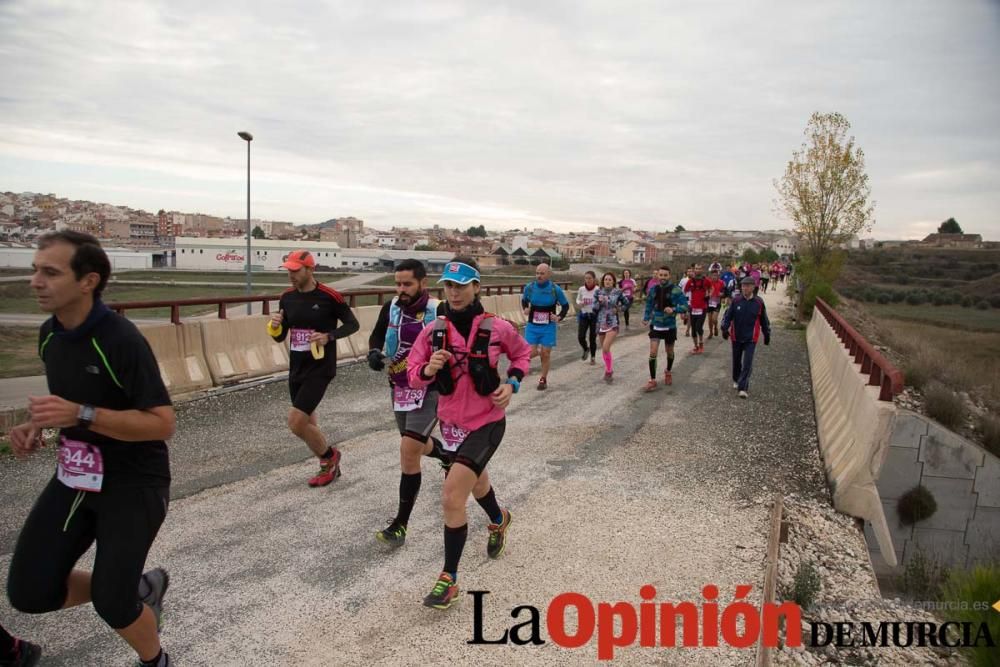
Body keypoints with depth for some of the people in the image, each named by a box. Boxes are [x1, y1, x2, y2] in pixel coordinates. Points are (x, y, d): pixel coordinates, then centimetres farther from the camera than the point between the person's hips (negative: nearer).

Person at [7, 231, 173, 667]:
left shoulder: (121, 340, -23)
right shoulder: (50, 334, 2)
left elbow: (163, 423, -24)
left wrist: (81, 415, -32)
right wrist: (37, 425, -1)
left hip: (134, 483, -7)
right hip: (76, 475, 8)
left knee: (110, 602, -7)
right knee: (28, 593, 3)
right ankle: (140, 588, 26)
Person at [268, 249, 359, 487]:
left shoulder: (329, 296, -12)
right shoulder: (287, 298, 5)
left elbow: (353, 324, -3)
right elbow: (280, 337, 12)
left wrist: (329, 336, -18)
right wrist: (275, 327, -10)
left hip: (320, 369, -7)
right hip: (296, 369, 7)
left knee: (296, 423, -14)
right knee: (307, 424, 14)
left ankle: (329, 456, 11)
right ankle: (329, 466, 34)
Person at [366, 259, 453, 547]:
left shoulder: (439, 311, -18)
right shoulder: (391, 308, -3)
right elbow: (377, 335, 13)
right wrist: (374, 352, -8)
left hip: (430, 390, -6)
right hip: (399, 388, 6)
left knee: (409, 450, -15)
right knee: (418, 445, 23)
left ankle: (401, 524, -3)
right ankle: (447, 457, 59)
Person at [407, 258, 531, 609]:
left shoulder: (496, 328, -13)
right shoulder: (434, 330, -8)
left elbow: (522, 353, 6)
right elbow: (414, 375, -4)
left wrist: (511, 383, -10)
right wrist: (428, 370, -26)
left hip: (487, 423, -4)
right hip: (451, 421, 4)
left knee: (452, 497, -14)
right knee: (477, 481, 28)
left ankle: (449, 579, 2)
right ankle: (499, 520, 62)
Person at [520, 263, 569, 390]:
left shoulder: (555, 289, -10)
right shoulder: (529, 287, -7)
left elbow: (565, 305, 5)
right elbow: (524, 300, 14)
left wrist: (559, 317, -11)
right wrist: (525, 309, -7)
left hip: (548, 327, -1)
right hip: (532, 326, 1)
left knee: (546, 354, 3)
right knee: (531, 353, -7)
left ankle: (543, 379, 23)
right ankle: (539, 352, 31)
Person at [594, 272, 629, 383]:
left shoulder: (618, 292, -4)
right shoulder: (599, 292, 2)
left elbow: (627, 303, 10)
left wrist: (619, 309, -4)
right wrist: (599, 302, -17)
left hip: (613, 323, -4)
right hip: (601, 323, 4)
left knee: (606, 348, -18)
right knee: (604, 349, 12)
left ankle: (609, 372, -3)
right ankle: (608, 370, 30)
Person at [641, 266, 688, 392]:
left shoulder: (675, 290, -13)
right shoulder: (653, 289, -2)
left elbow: (685, 306, -15)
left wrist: (674, 309, -32)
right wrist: (646, 318, 0)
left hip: (670, 326, -1)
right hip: (655, 325, 2)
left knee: (669, 352, 17)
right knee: (653, 352, -9)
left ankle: (668, 372, 44)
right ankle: (652, 380, -1)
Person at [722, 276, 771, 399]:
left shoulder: (759, 302, -4)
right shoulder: (736, 301, -4)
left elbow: (764, 320, 6)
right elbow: (728, 315, 0)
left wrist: (767, 335, 11)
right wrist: (725, 328, -13)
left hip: (751, 338, -2)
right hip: (736, 337, 2)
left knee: (747, 363, -10)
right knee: (736, 361, 17)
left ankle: (743, 388, -10)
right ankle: (736, 380, 40)